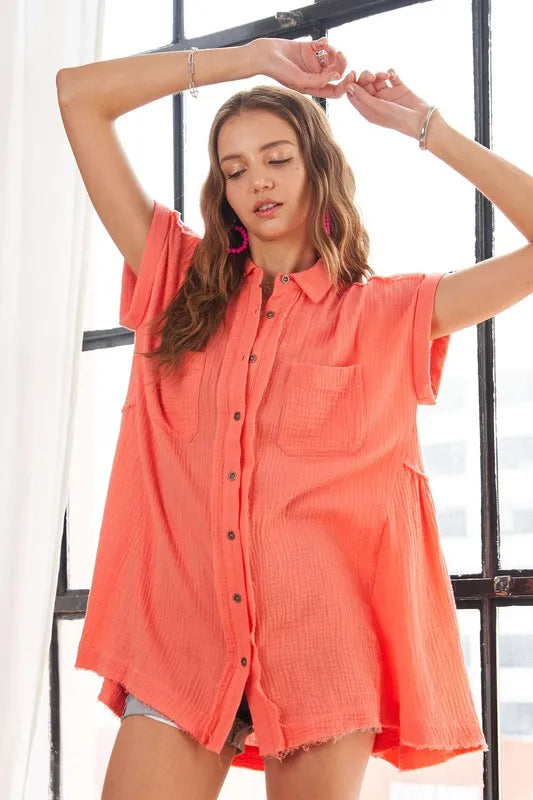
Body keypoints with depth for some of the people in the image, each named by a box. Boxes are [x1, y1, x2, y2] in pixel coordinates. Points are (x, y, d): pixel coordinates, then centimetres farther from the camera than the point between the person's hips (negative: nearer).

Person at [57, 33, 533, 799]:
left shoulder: (387, 315, 8)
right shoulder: (182, 284, 13)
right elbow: (78, 95, 13)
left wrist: (426, 128, 4)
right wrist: (248, 58, 10)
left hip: (320, 644, -1)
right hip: (182, 638, 1)